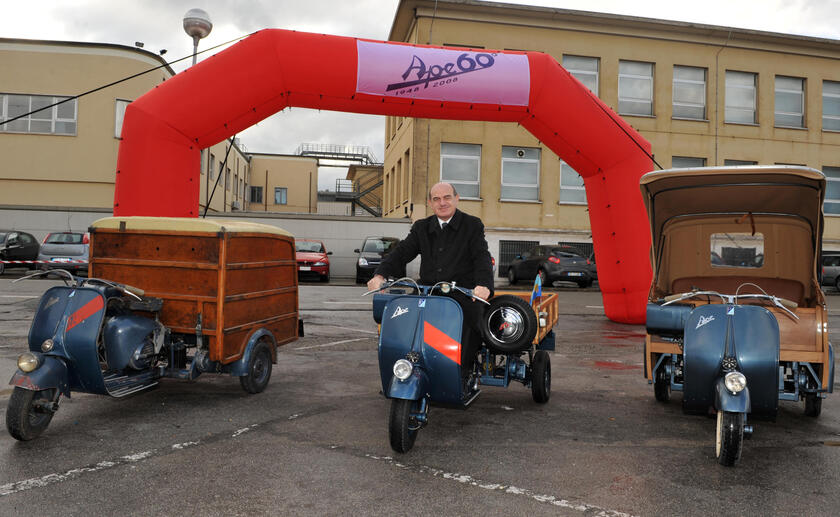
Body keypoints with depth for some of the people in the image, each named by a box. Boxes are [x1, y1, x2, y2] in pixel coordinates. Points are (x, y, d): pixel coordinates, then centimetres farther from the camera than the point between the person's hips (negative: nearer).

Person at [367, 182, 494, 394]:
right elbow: (401, 253, 6)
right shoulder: (422, 228, 17)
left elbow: (482, 257, -7)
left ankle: (465, 374, -4)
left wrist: (483, 284, -28)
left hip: (463, 294, -3)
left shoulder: (472, 225, 6)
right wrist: (380, 275, -13)